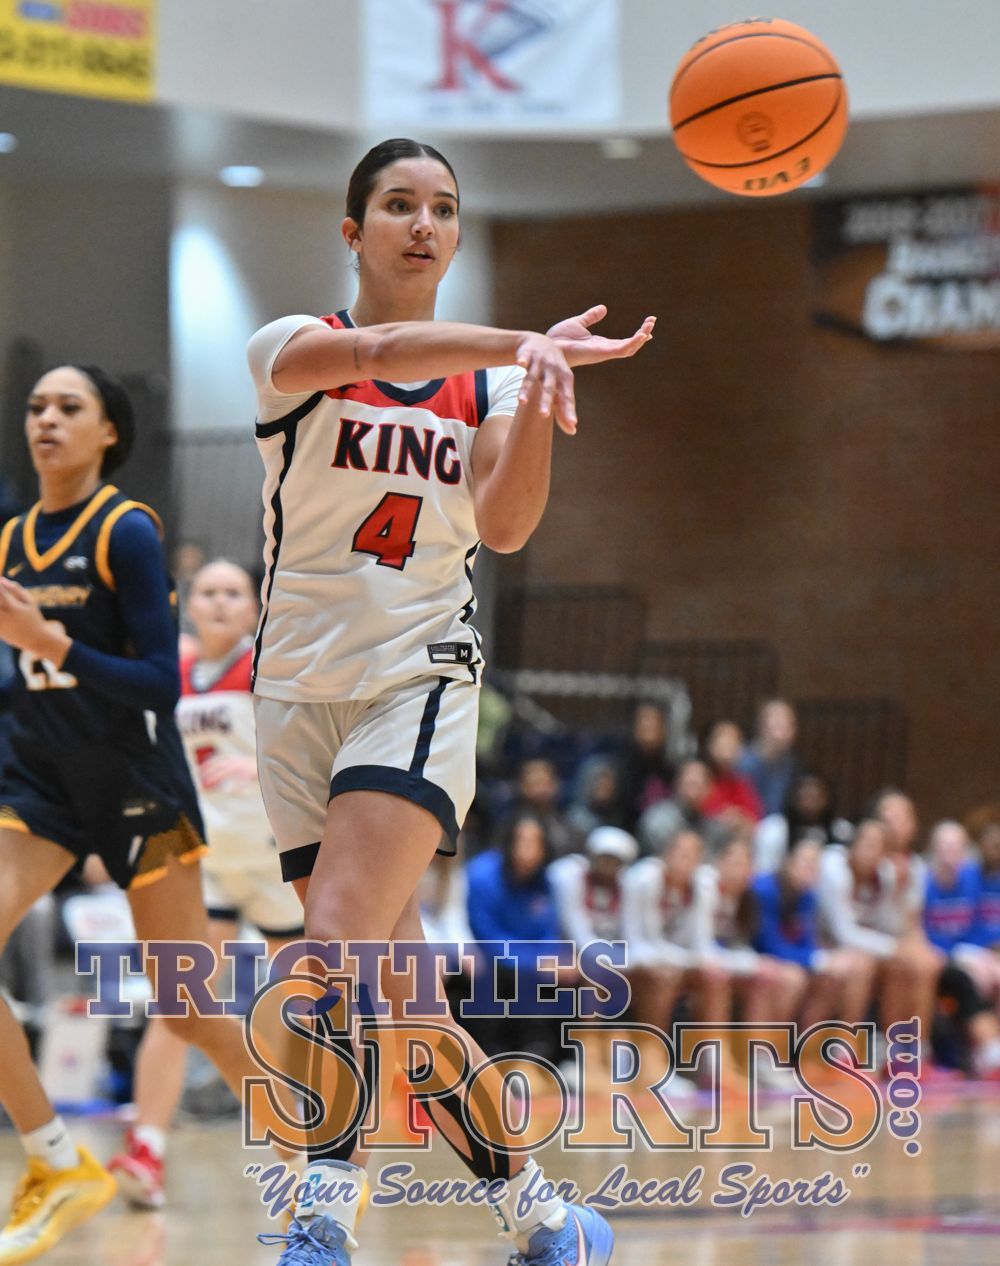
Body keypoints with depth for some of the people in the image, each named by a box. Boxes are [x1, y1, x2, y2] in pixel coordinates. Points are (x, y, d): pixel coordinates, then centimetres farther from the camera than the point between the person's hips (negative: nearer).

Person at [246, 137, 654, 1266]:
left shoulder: (490, 380, 8)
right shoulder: (292, 349, 0)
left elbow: (505, 527, -8)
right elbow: (380, 352, -23)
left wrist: (538, 397, -26)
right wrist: (532, 344, -40)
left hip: (421, 680, -1)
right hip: (300, 691, 1)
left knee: (340, 940, -24)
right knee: (387, 996, 3)